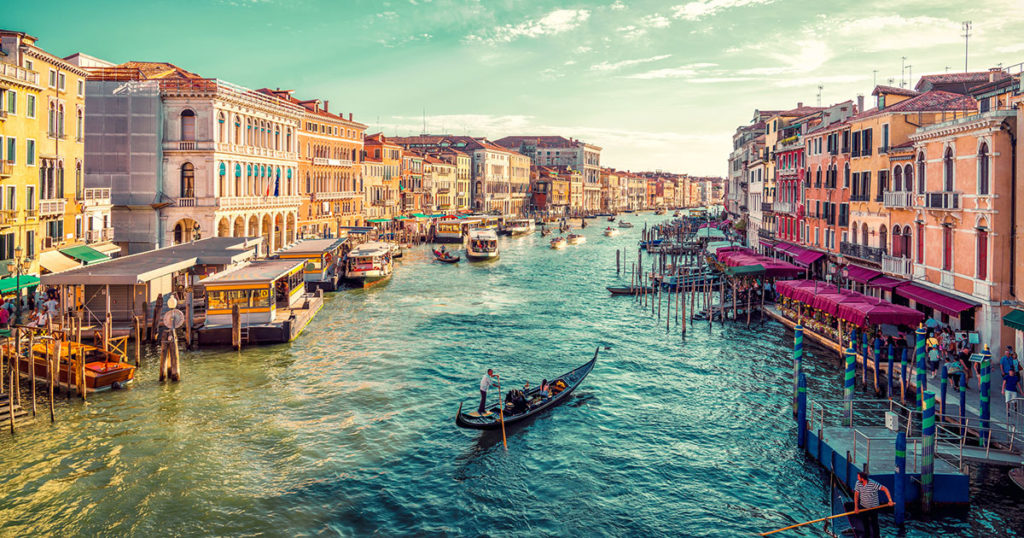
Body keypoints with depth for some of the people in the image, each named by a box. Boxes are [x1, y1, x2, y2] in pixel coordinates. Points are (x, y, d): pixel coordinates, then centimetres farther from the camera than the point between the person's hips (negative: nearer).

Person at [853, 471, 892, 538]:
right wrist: (856, 507, -7)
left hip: (873, 507, -4)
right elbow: (856, 495, -6)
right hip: (863, 507, 4)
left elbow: (885, 489, -22)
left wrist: (890, 500, -28)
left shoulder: (873, 484, -27)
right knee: (865, 523, 17)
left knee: (874, 523, 10)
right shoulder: (858, 483, -13)